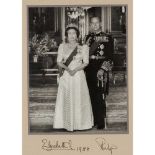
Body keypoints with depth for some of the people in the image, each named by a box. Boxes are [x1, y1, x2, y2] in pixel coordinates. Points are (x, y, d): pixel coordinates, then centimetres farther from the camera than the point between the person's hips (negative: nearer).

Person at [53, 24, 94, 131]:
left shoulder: (83, 47, 4)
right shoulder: (62, 46, 8)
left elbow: (86, 62, -1)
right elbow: (59, 62, 3)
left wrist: (75, 70, -15)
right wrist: (67, 68, -15)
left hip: (79, 75, -1)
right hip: (66, 76, 1)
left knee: (79, 98, -1)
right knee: (66, 99, 0)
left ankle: (80, 123, 7)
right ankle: (67, 123, 6)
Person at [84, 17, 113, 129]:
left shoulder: (107, 38, -1)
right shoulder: (88, 38, 14)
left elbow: (109, 56, -7)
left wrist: (103, 69, -16)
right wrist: (84, 68, 9)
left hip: (101, 70, -5)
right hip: (89, 70, 5)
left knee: (99, 96, -6)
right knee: (91, 96, 6)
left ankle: (101, 122, 1)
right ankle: (93, 120, 14)